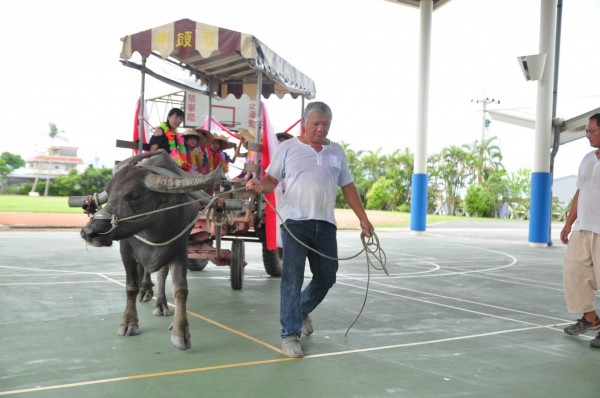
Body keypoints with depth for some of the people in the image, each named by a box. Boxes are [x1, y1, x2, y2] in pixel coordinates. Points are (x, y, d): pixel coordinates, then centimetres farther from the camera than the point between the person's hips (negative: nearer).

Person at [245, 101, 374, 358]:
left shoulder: (337, 151, 14)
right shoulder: (287, 148, 3)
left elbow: (348, 187, 17)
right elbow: (271, 180, 1)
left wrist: (363, 219, 12)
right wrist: (259, 186, -22)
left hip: (325, 224, 4)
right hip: (295, 222, -4)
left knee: (326, 277, 10)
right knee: (292, 278, -7)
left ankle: (303, 311, 38)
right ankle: (290, 335, 3)